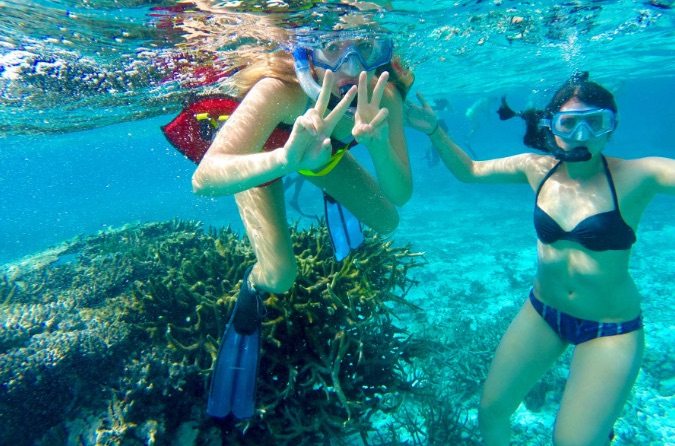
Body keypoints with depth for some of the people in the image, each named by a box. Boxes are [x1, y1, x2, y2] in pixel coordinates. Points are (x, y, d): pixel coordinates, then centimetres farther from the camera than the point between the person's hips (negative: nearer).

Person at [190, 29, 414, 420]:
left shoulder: (383, 96, -32)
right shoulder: (280, 89, -43)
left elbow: (400, 195, -33)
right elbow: (204, 179, -52)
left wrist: (379, 147, -53)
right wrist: (285, 159, -68)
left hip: (326, 150, 4)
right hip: (259, 153, -4)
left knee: (387, 223, 10)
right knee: (279, 277, -18)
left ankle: (334, 196, 45)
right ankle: (250, 296, 23)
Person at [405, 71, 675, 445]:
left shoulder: (634, 176, -17)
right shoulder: (537, 168, -6)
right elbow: (469, 170, 4)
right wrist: (435, 132, -6)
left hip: (611, 330, -3)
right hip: (542, 312, 4)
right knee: (491, 413, 9)